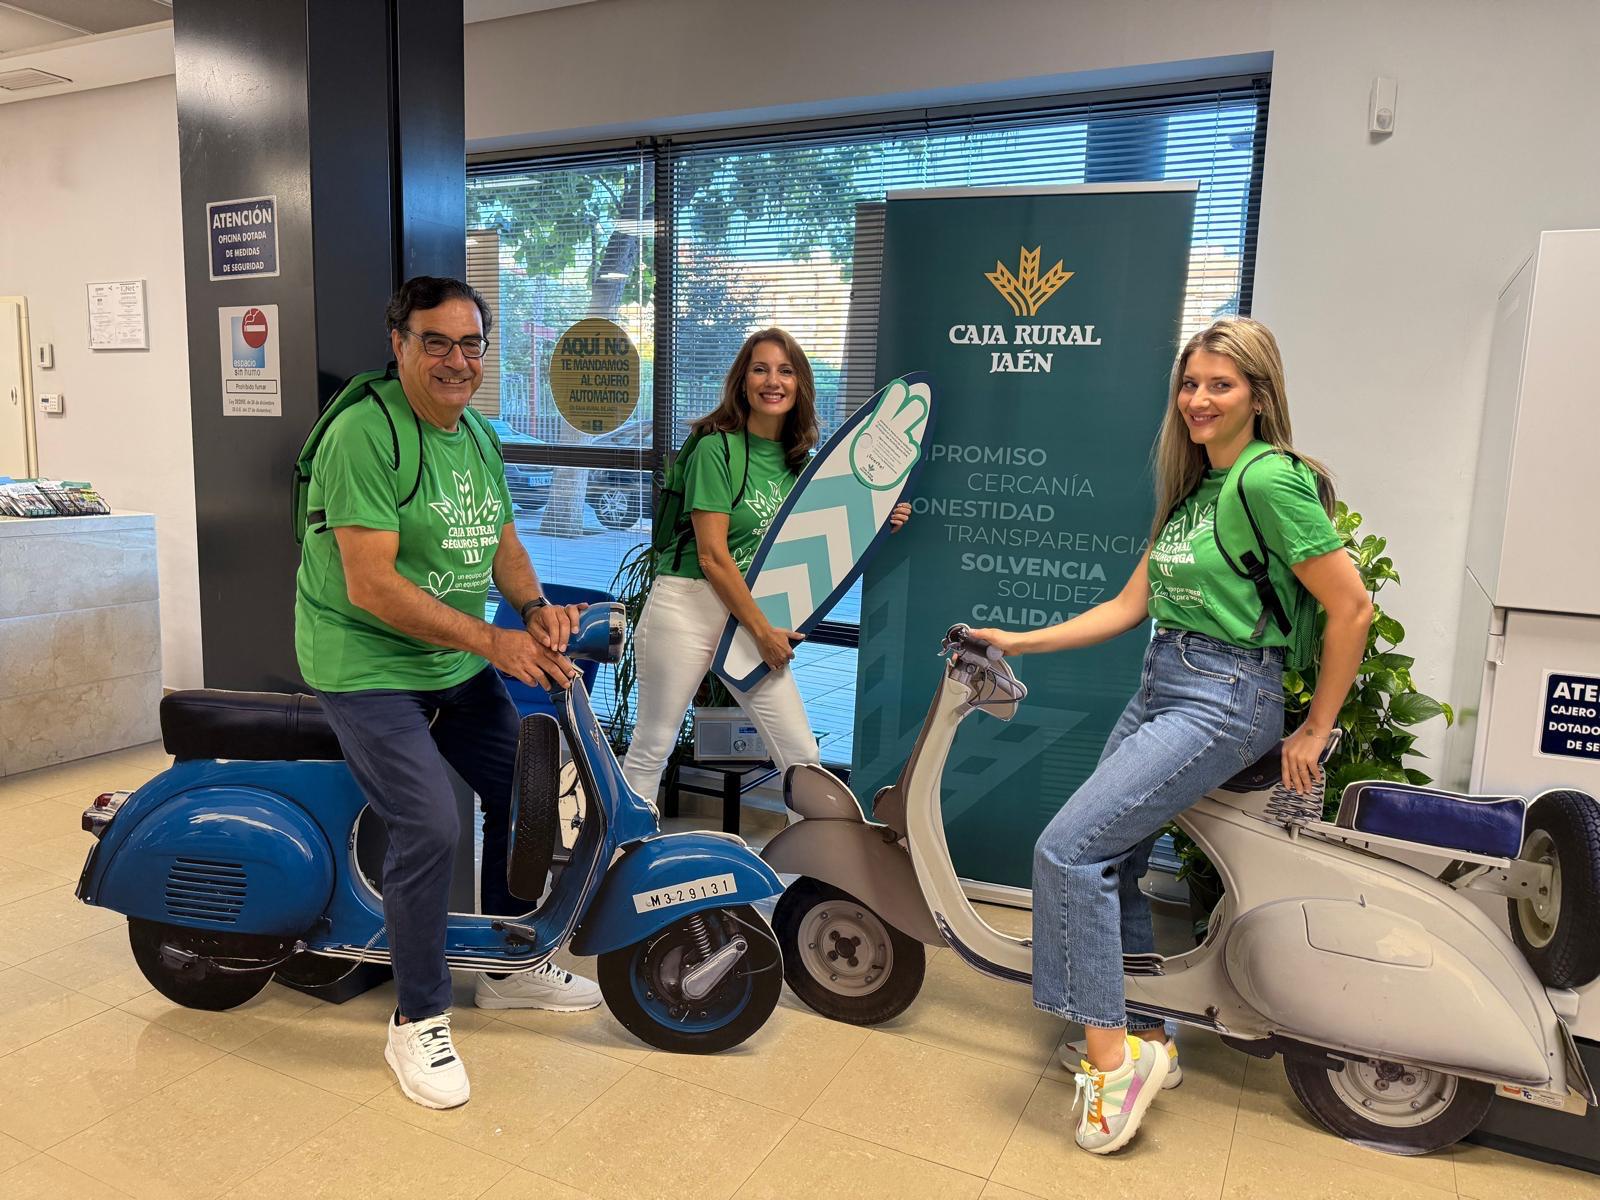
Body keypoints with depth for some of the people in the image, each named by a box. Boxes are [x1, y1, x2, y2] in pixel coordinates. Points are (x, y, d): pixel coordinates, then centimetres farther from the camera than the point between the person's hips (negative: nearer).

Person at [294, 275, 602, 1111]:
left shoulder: (479, 437, 8)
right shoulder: (364, 434, -19)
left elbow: (502, 544, 14)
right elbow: (371, 586, -25)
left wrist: (537, 607, -7)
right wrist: (494, 641, -26)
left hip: (458, 664, 9)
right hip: (366, 668, -8)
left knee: (523, 791, 12)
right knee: (430, 826, -18)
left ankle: (510, 966, 33)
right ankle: (417, 1024, 4)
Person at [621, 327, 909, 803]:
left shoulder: (798, 457, 8)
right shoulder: (717, 447, -11)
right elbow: (712, 555, -15)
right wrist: (762, 631, -13)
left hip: (754, 612, 6)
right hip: (687, 606, -6)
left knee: (803, 755, 3)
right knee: (651, 750, 6)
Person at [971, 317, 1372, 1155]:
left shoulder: (1271, 479, -13)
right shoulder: (1193, 488, 15)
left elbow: (1351, 607, -14)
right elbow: (1130, 605, 14)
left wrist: (1315, 731, -8)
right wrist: (1021, 642, 9)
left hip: (1223, 700, -9)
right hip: (1159, 685, 9)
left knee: (1068, 849, -15)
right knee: (1112, 865, 10)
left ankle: (1113, 1053, -3)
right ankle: (1150, 1038, 25)